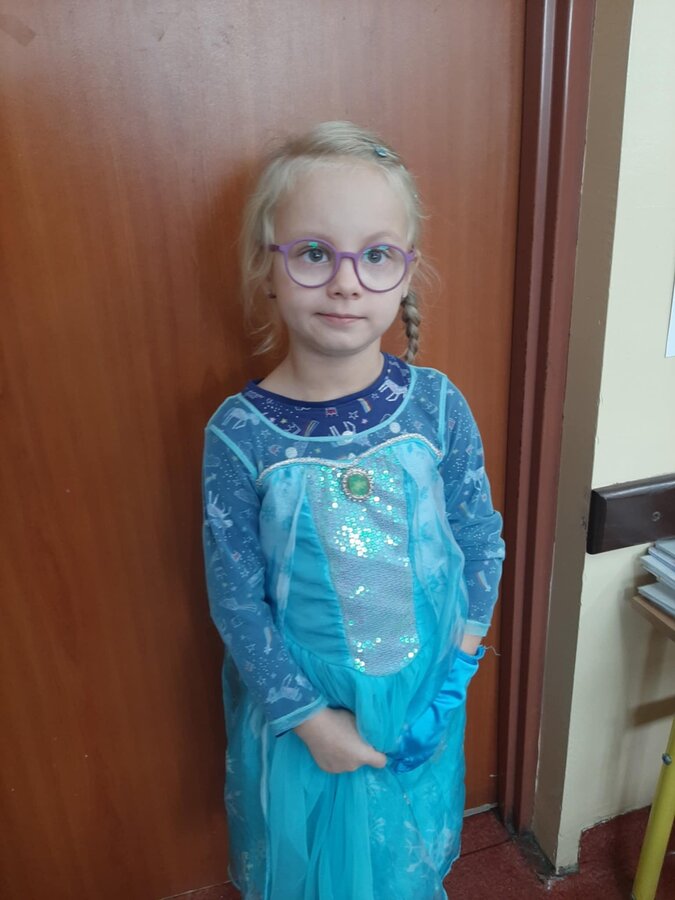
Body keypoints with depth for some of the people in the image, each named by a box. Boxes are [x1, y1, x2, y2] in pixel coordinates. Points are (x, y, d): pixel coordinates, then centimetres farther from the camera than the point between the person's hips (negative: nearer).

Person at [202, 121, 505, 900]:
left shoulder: (436, 404, -14)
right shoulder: (239, 433, -20)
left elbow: (482, 536, -4)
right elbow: (236, 600, -14)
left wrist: (457, 660, -8)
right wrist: (306, 715, -11)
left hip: (420, 691, 2)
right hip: (297, 700, -1)